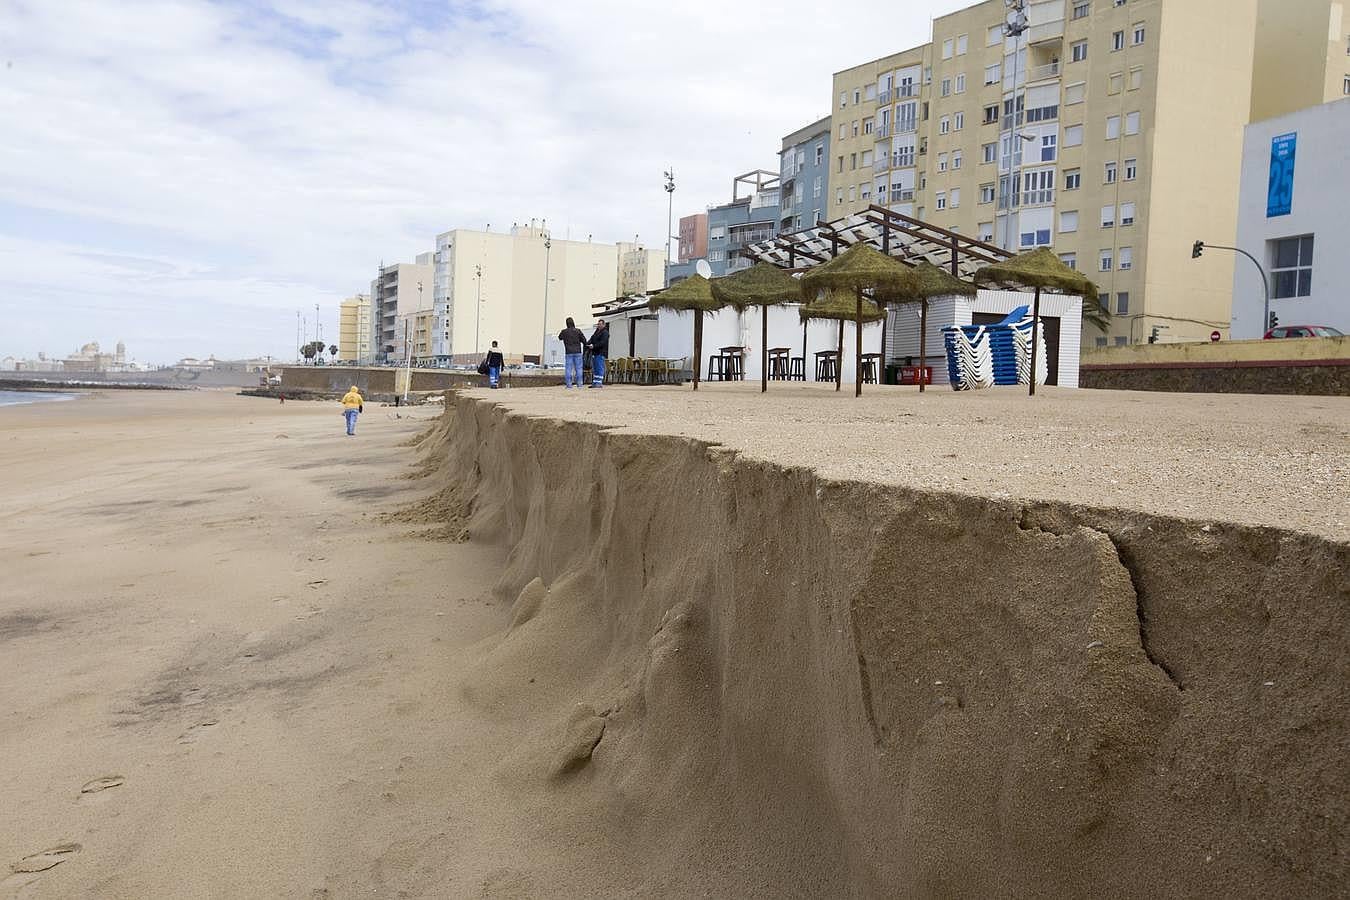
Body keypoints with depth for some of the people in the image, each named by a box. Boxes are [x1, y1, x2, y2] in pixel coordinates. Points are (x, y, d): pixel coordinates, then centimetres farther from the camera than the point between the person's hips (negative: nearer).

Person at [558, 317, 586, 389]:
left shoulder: (564, 332, -2)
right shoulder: (578, 331, -5)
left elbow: (560, 338, 18)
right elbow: (584, 340, -3)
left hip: (569, 353, 0)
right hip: (577, 352, 0)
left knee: (568, 368, 4)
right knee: (578, 368, 4)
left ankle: (568, 384, 0)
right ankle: (579, 383, 2)